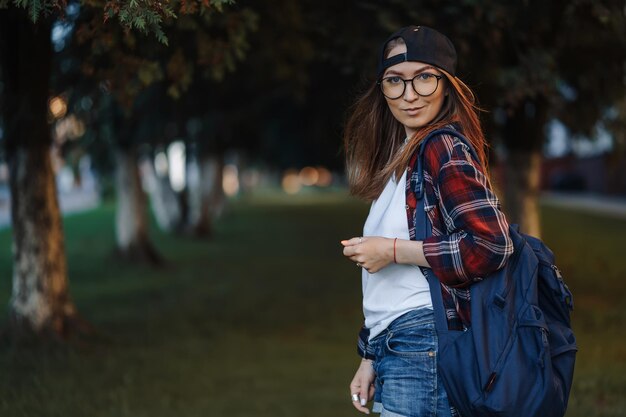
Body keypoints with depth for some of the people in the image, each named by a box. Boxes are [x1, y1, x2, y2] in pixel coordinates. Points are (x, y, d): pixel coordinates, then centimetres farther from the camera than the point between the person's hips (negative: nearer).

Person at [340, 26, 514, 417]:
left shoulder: (445, 150, -10)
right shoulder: (400, 158, 17)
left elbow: (491, 245, -22)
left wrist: (393, 251, -15)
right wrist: (370, 359, 18)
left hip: (424, 350, -9)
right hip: (395, 351, 9)